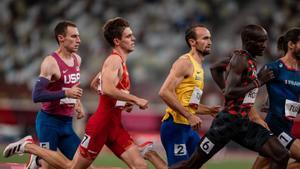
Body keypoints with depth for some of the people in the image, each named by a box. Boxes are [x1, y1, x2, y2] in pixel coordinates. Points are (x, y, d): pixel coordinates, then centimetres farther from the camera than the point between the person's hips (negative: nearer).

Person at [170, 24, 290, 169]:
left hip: (244, 123, 9)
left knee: (281, 157, -3)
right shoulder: (240, 59, -14)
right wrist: (258, 82, -18)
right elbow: (229, 93, -24)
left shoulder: (250, 60, 13)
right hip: (228, 121, -9)